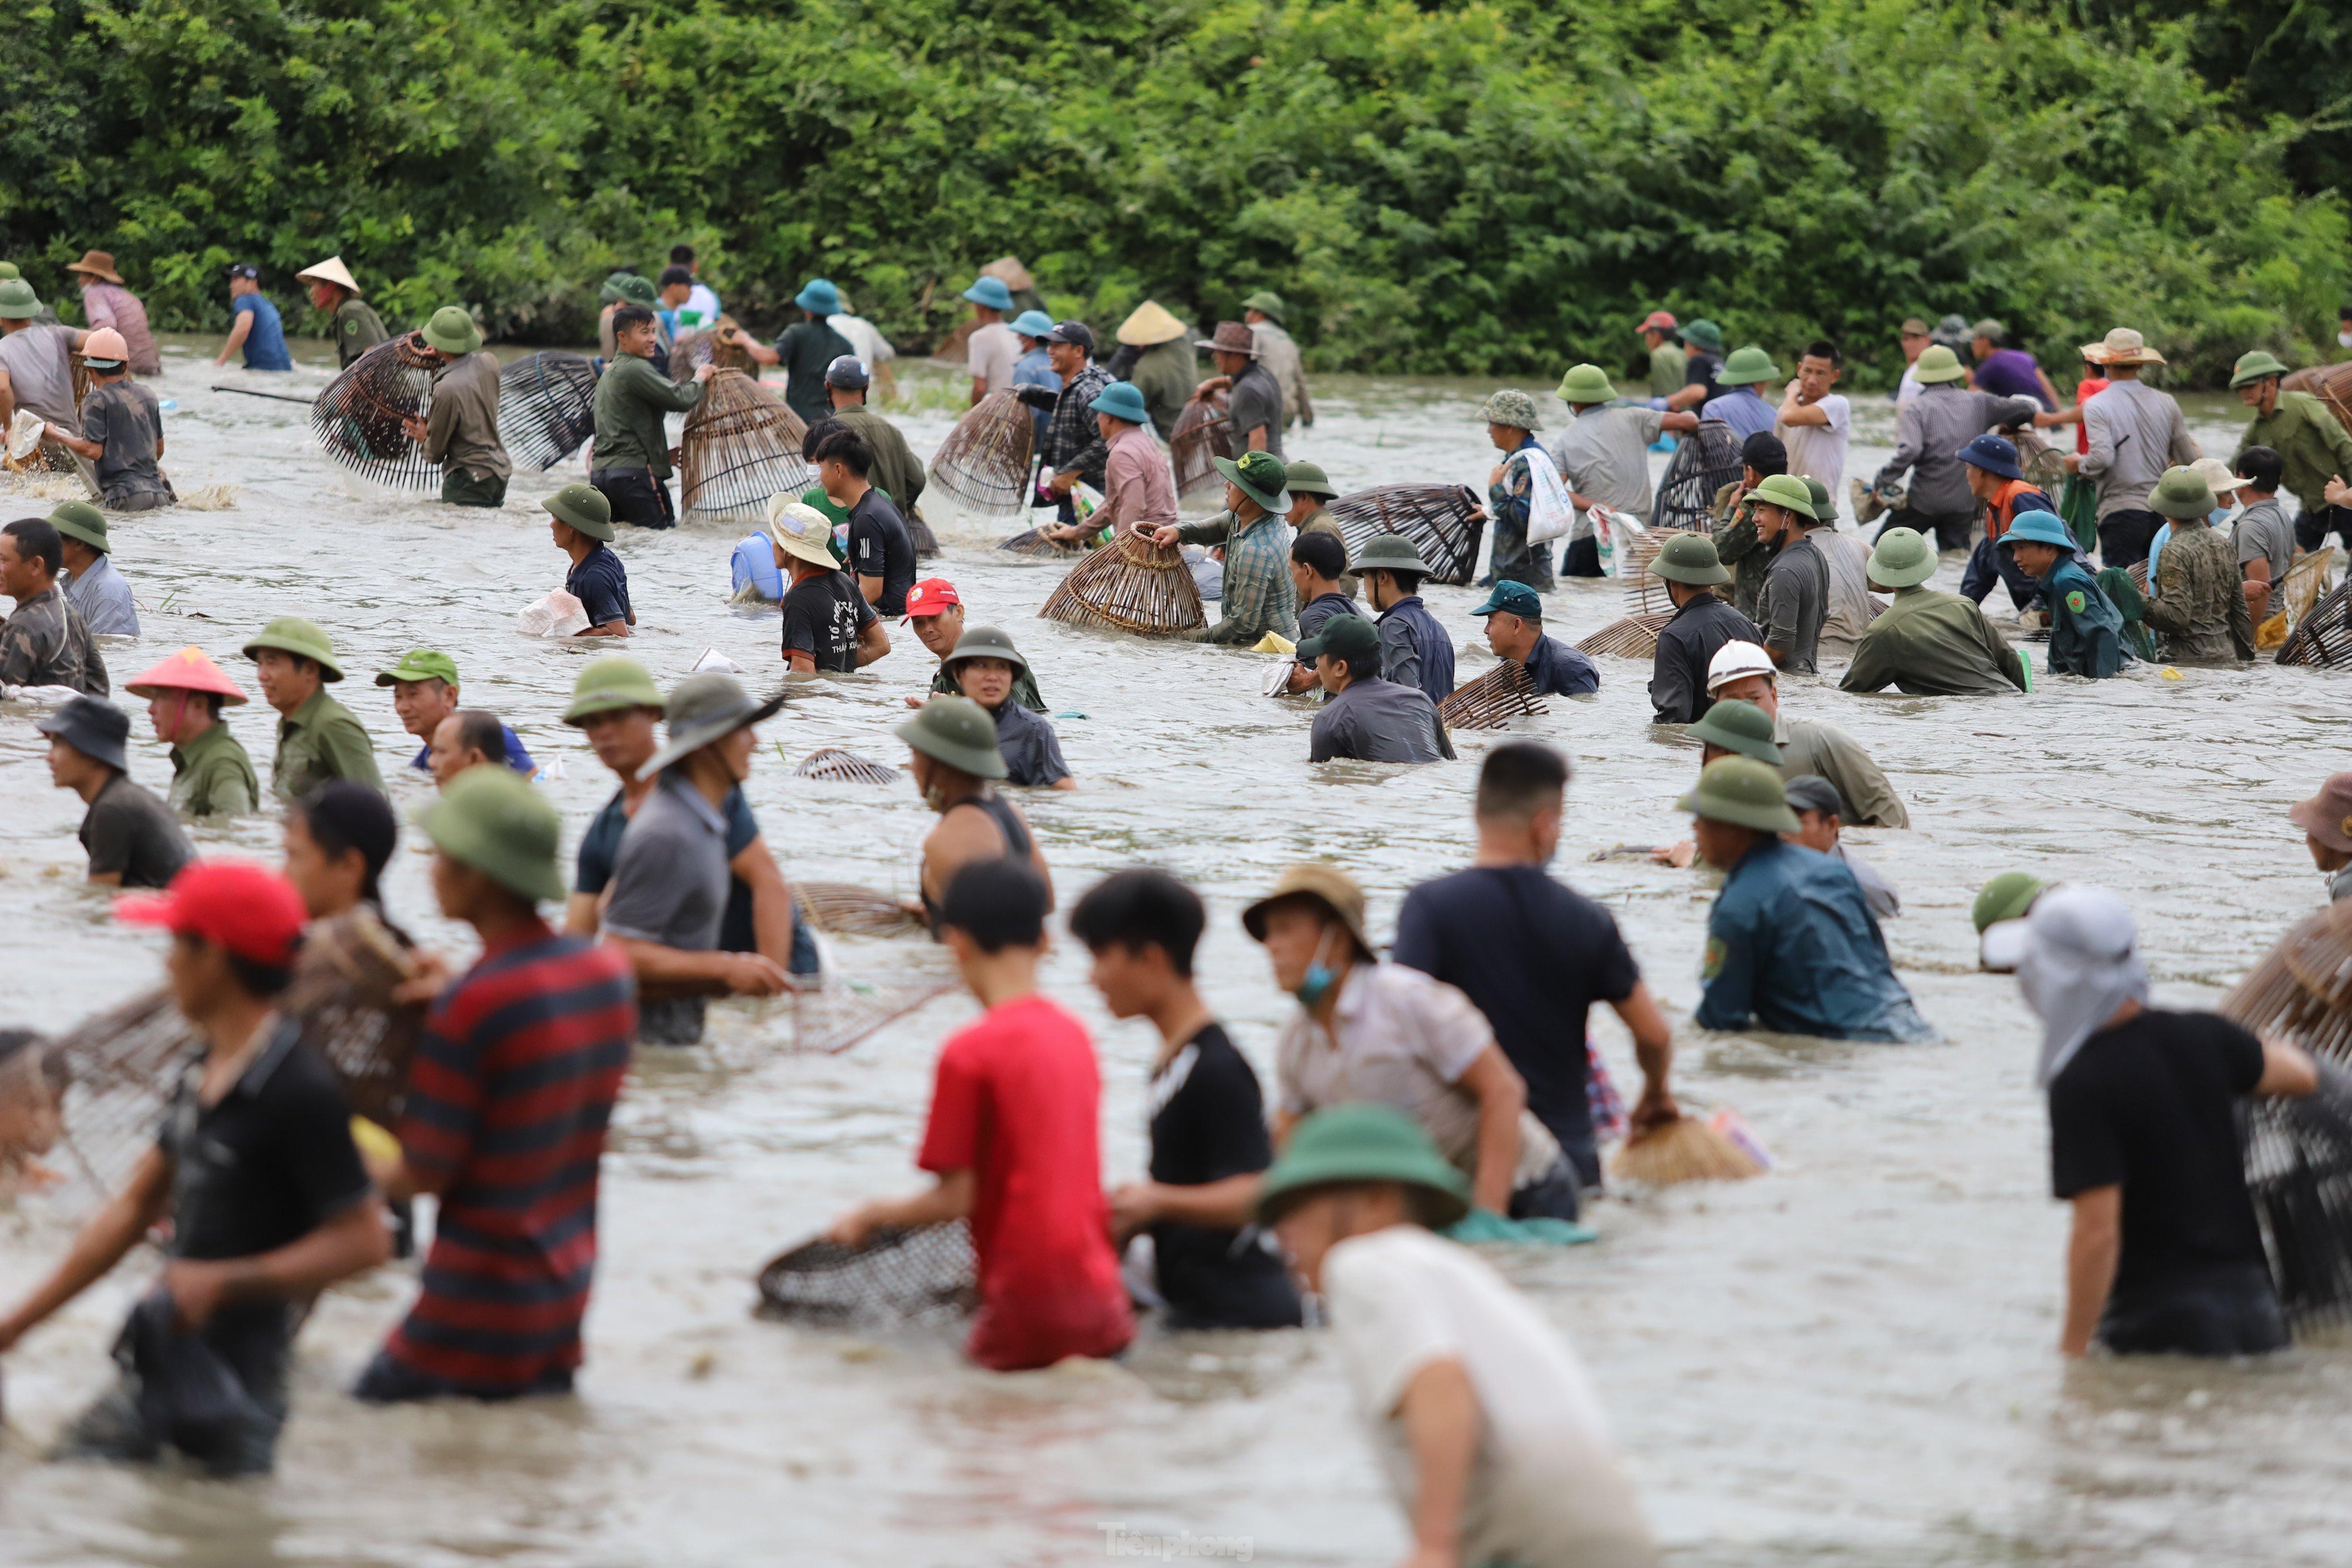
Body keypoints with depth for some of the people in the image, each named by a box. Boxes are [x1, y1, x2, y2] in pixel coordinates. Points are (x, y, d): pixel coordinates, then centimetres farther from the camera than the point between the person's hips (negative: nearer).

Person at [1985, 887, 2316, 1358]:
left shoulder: (2082, 1087, -16)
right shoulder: (2200, 1036, 4)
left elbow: (2098, 1231, -19)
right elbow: (2300, 1075, 24)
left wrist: (2072, 1350, -12)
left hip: (2160, 1324, -7)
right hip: (2252, 1301, 7)